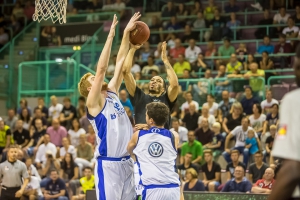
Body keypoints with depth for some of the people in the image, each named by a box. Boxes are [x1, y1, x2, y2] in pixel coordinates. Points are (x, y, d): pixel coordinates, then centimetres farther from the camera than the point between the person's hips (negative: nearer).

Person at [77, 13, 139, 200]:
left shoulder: (112, 93, 13)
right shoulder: (94, 103, -7)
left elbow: (120, 62, 10)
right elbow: (102, 69, -16)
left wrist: (127, 34, 5)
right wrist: (111, 35, -17)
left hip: (127, 162, 7)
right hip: (108, 164, -7)